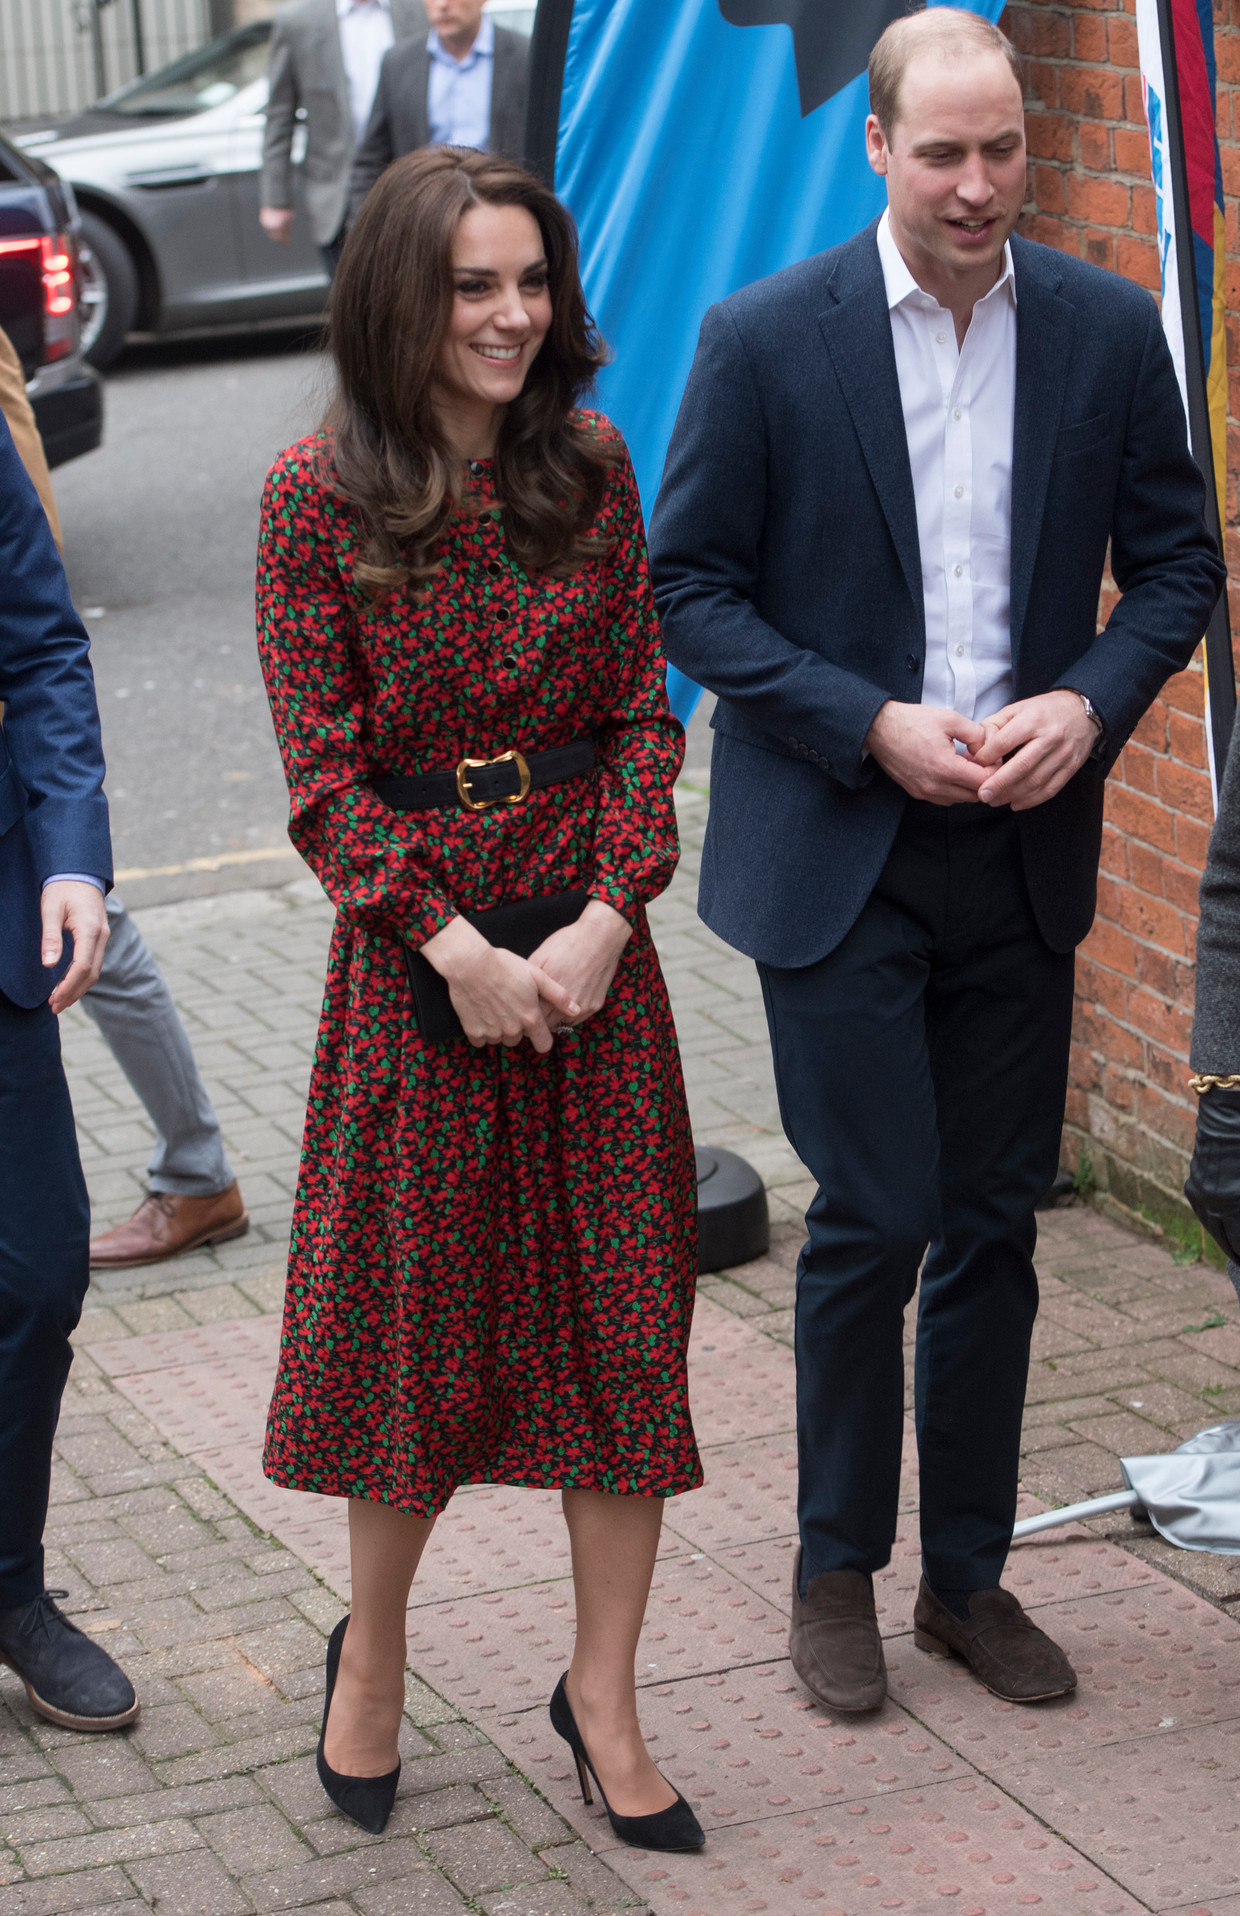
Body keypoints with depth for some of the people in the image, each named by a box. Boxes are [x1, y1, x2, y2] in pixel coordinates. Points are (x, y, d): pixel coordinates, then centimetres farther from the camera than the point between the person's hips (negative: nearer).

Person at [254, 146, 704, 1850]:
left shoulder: (588, 469, 1)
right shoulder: (319, 497, -8)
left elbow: (643, 712, 2)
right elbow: (323, 768, -9)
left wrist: (606, 918, -11)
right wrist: (455, 948, -15)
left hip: (589, 936, 3)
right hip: (410, 943, -3)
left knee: (623, 1311, 4)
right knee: (417, 1308, 8)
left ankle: (603, 1696, 16)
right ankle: (372, 1649, 31)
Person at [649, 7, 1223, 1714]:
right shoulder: (766, 339, -8)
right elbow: (690, 589, -5)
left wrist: (1089, 702, -11)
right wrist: (872, 728, -15)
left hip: (1024, 850, 3)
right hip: (839, 850, -3)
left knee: (995, 1225, 10)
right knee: (876, 1218, -2)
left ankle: (969, 1574, 23)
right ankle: (836, 1570, 17)